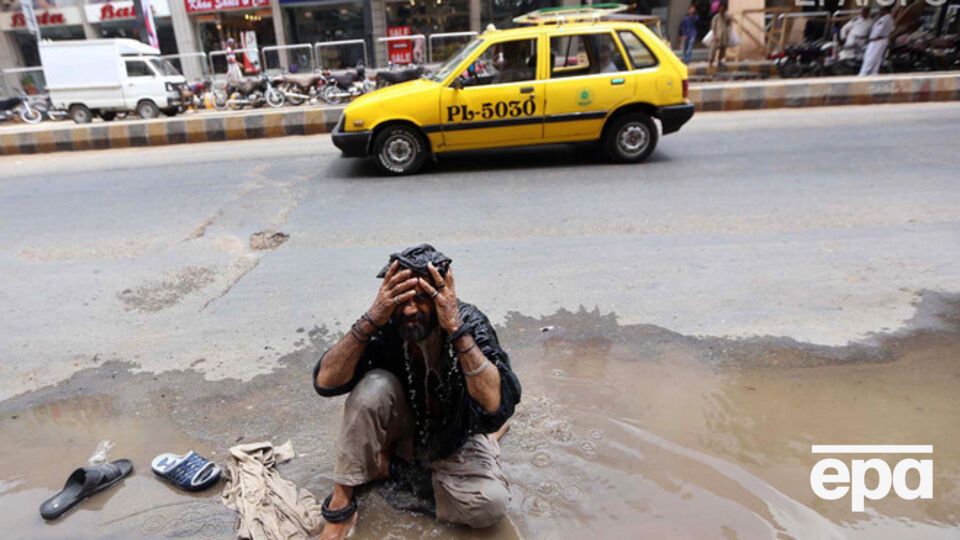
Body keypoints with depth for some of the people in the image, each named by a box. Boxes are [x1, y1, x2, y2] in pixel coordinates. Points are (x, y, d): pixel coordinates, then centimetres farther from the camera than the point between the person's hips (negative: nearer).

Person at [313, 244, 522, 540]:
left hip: (456, 442, 0)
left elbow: (497, 404, -40)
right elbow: (325, 382, -30)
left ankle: (391, 467, -4)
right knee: (375, 384, -30)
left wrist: (457, 328, -47)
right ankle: (341, 499, -14)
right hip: (402, 428, 0)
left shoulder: (470, 323, -27)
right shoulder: (387, 324, -22)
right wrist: (370, 319, -41)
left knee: (491, 504, -26)